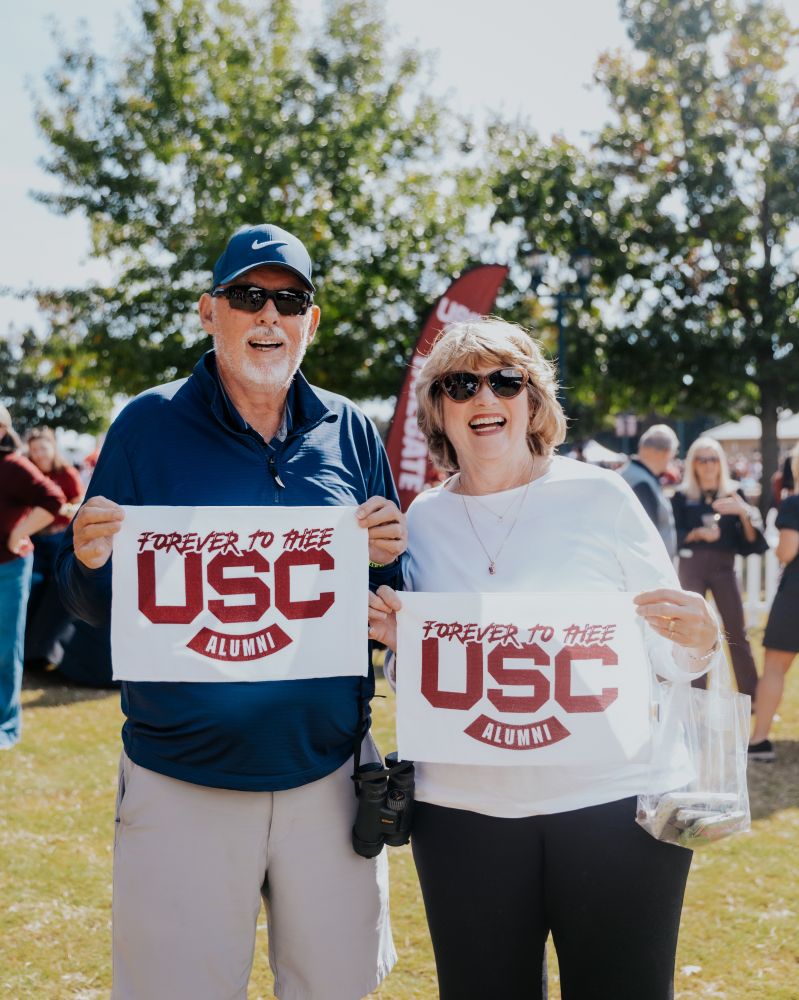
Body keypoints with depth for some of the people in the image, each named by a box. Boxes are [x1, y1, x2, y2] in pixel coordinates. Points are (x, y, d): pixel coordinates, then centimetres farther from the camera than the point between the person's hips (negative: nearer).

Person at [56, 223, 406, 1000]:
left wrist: (386, 560, -13)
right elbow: (93, 606, -2)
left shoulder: (351, 433, 4)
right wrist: (90, 562, -24)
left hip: (328, 771, 3)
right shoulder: (148, 425, -4)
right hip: (181, 781, -2)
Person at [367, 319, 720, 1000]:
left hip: (618, 802, -2)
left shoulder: (600, 497, -3)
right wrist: (399, 644, -7)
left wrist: (698, 640, -18)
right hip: (466, 812, 2)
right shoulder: (421, 521, 5)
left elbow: (667, 653, 3)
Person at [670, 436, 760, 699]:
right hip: (692, 566, 0)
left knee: (737, 631, 3)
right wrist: (698, 533, -19)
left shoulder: (734, 493, 4)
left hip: (724, 566, 1)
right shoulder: (682, 495, 1)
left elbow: (751, 538, -1)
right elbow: (674, 535, -3)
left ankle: (751, 696, 10)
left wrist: (744, 512, -18)